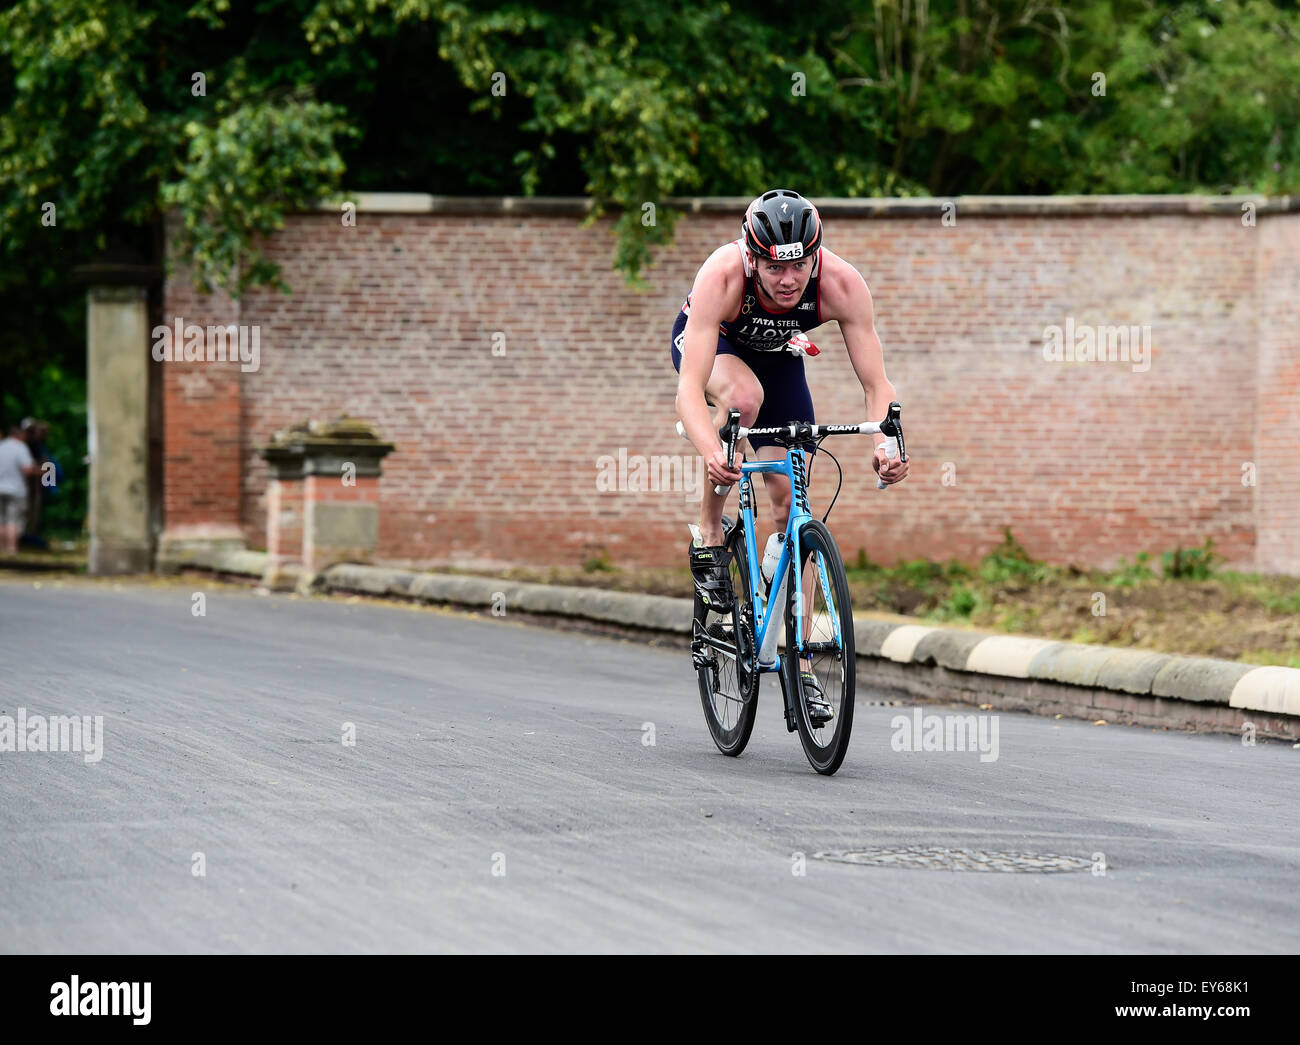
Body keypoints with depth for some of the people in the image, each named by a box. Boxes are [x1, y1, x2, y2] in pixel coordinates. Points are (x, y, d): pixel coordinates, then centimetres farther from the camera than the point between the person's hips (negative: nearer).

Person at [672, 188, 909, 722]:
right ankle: (709, 537, -17)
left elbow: (877, 384, -30)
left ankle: (798, 663, 1)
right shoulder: (722, 277, -41)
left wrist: (884, 442, -50)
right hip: (709, 341, -2)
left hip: (778, 356, 2)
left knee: (791, 497, -6)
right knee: (743, 396, -37)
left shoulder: (842, 285, -35)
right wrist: (710, 452, -64)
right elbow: (689, 388, -46)